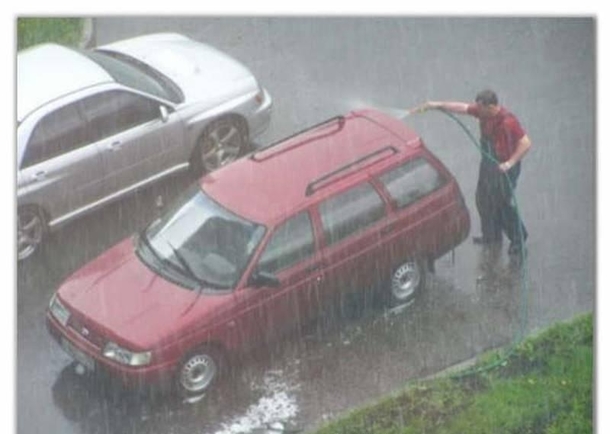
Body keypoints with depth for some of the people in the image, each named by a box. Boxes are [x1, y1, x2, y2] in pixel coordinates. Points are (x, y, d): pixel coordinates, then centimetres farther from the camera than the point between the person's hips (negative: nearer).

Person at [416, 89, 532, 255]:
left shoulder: (508, 121, -32)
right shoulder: (483, 112, -9)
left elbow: (526, 143, -31)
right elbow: (462, 107, 4)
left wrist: (510, 163, -32)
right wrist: (438, 104, 0)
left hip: (504, 167, -9)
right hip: (488, 162, 9)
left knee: (505, 203, 6)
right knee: (483, 198, 21)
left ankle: (518, 239, 28)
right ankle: (491, 235, 41)